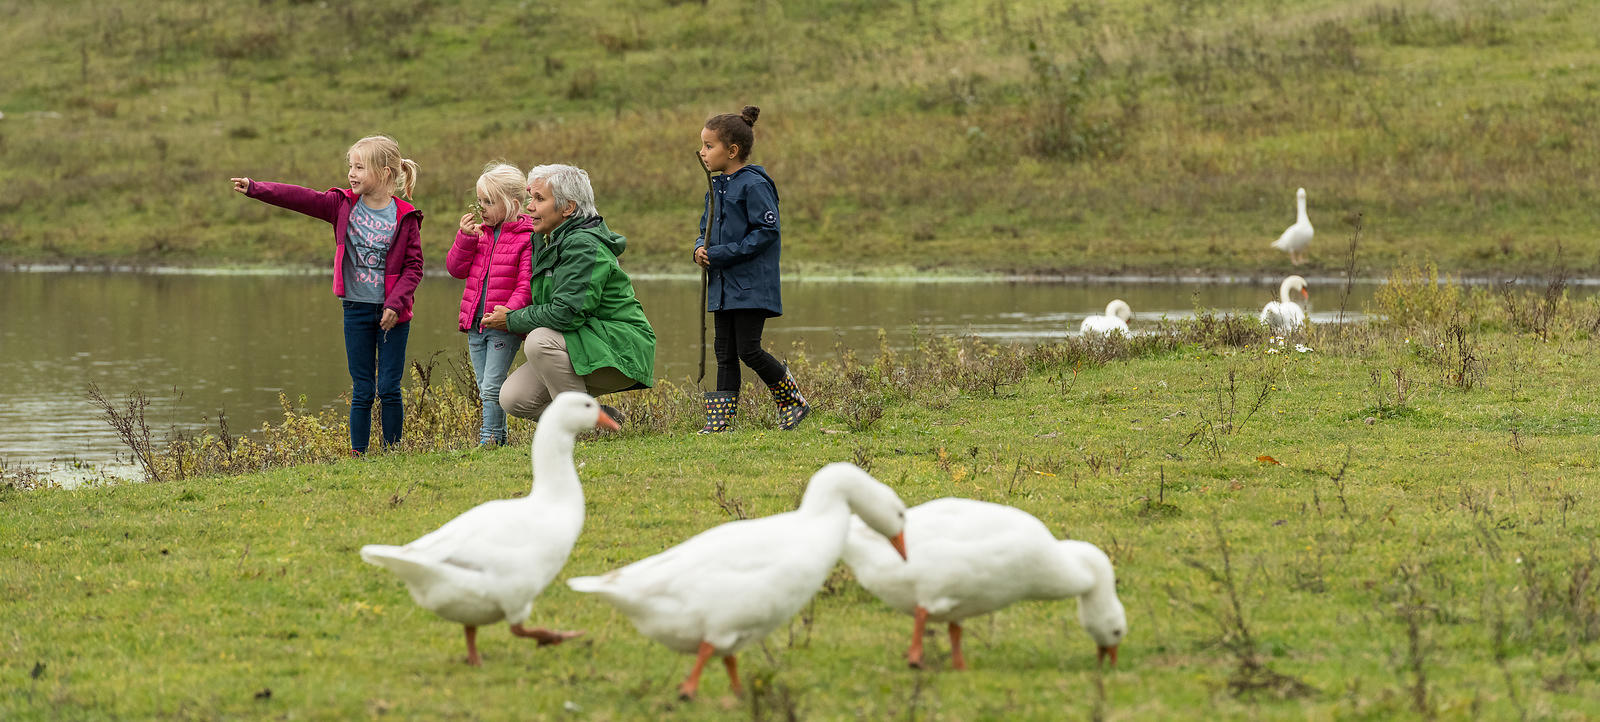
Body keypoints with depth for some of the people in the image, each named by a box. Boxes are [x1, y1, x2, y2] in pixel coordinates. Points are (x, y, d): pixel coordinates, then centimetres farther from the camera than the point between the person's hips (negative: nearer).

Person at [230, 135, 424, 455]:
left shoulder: (405, 218, -6)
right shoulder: (344, 205, 2)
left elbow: (414, 266, -5)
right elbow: (302, 199, -4)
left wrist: (396, 304, -14)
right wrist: (255, 188, -12)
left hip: (392, 314, -3)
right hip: (356, 309, 3)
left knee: (389, 388, 0)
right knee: (362, 391, 4)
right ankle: (357, 455, 7)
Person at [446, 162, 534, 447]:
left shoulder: (526, 238, -9)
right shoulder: (480, 232, 12)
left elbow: (526, 285, -13)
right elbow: (456, 269, 12)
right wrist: (465, 238, -3)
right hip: (475, 323, 7)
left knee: (492, 386, -11)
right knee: (485, 389, 11)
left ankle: (490, 439, -6)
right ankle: (498, 437, 18)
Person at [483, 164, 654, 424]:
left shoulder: (584, 246, -19)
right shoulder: (549, 241, 11)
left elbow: (567, 313, -27)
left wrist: (512, 321, -15)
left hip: (622, 352, -9)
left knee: (540, 340, -32)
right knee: (513, 399, -6)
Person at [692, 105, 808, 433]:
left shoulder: (754, 185, -12)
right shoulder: (716, 187, 14)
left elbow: (767, 230, -18)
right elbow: (707, 229, 23)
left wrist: (724, 254, -19)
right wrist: (700, 249, -1)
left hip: (752, 287, -8)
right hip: (723, 286, 8)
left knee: (749, 350, -8)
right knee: (725, 353, 7)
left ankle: (794, 402, 9)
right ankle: (719, 420, 9)